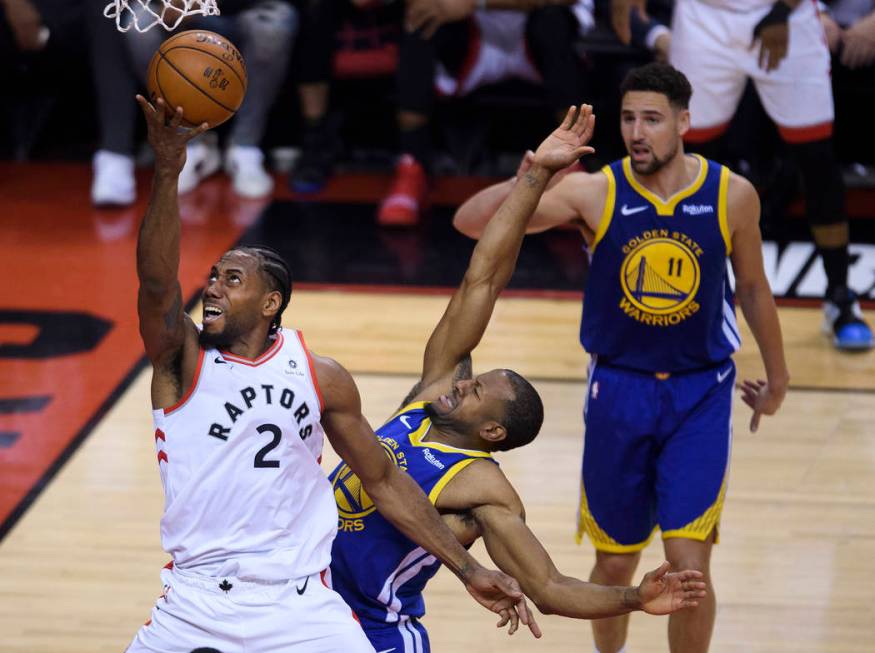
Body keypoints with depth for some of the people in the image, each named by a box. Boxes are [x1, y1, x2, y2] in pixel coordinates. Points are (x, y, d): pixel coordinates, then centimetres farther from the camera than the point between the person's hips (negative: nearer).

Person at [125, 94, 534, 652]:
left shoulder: (321, 376, 4)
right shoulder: (181, 359, -2)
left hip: (303, 605, 1)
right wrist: (168, 172, -37)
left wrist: (468, 571, 9)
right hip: (197, 604, -1)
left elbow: (384, 482, 12)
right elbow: (157, 281, -23)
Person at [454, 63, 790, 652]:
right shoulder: (594, 193, -12)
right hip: (618, 389, 1)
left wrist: (776, 375, 19)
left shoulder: (732, 195, -9)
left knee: (688, 563, -11)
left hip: (701, 394, -1)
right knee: (615, 564, 12)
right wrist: (526, 183, -36)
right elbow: (470, 222, -17)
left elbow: (752, 288, 9)